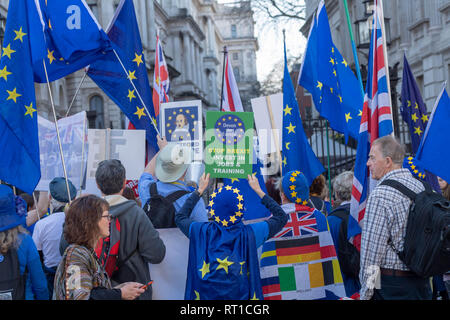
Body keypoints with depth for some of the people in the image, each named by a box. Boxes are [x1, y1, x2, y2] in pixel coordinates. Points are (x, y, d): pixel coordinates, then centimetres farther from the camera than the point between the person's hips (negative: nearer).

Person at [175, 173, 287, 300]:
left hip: (205, 295, 1)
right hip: (240, 296, -1)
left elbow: (179, 217, 9)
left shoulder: (202, 232, -14)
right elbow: (281, 217, 2)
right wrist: (258, 191, 9)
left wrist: (200, 190, 14)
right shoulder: (249, 234, -15)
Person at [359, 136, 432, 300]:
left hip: (391, 284, -7)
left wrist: (365, 294, -8)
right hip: (423, 282, 7)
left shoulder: (380, 195, -16)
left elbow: (371, 248, -15)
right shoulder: (421, 187, 7)